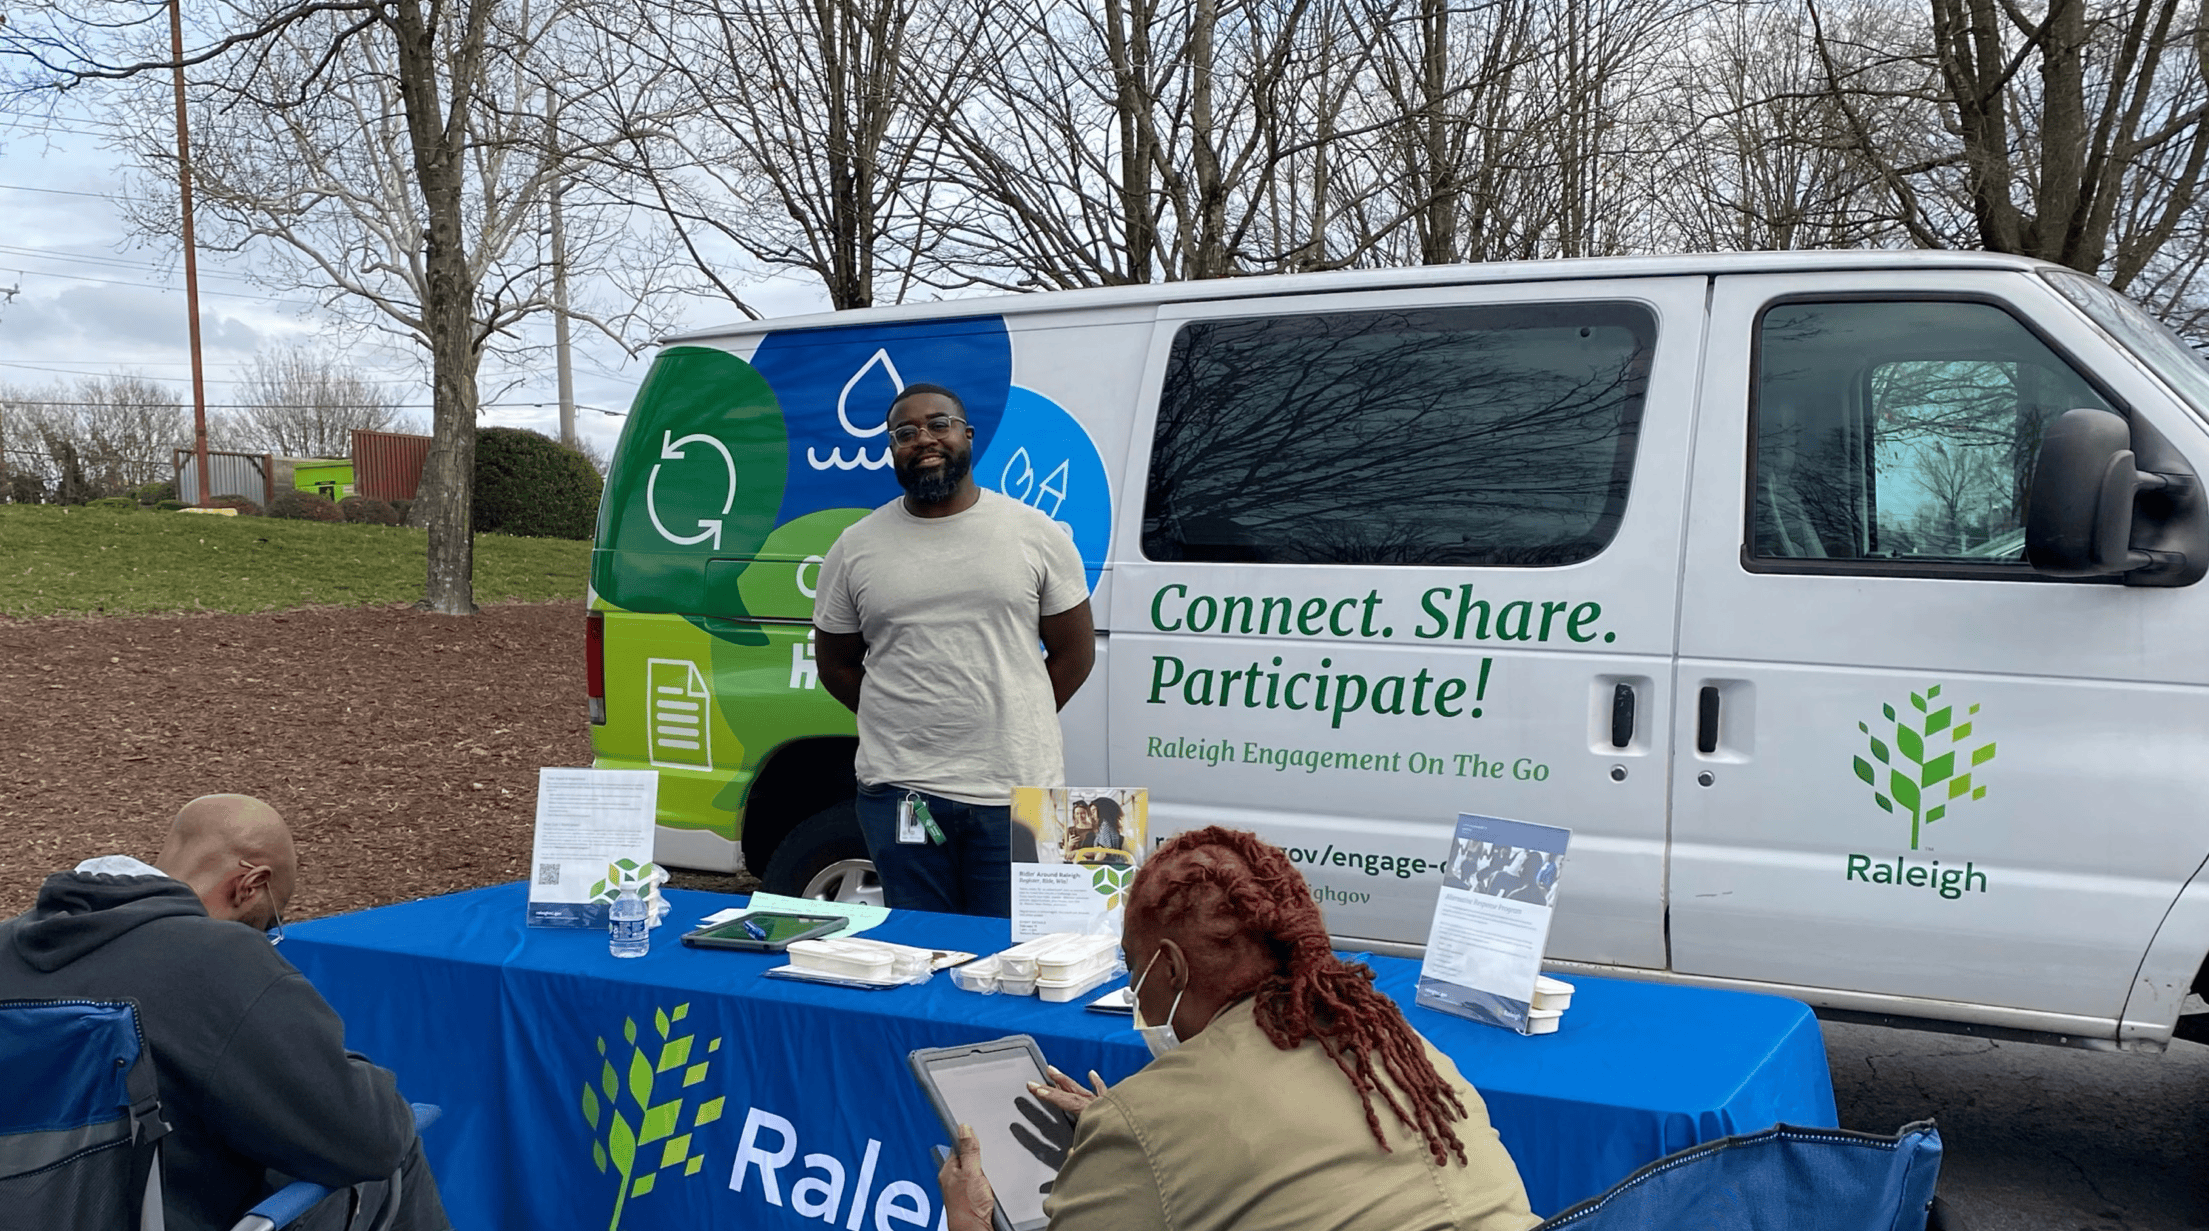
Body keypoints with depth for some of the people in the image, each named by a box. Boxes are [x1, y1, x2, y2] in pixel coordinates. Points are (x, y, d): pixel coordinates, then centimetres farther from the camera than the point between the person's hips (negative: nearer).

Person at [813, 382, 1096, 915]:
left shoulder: (1037, 535, 2)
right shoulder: (855, 549, 4)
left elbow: (1074, 652, 6)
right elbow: (836, 664, 13)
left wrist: (1016, 725, 3)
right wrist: (904, 723, 5)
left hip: (1017, 791, -1)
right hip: (899, 790, 1)